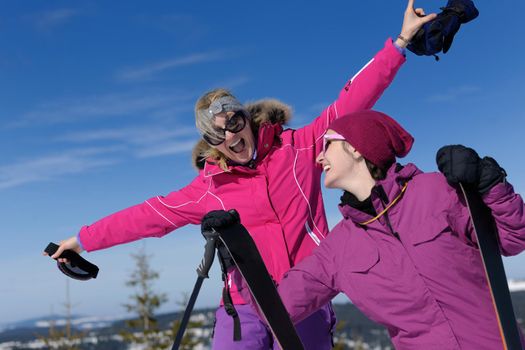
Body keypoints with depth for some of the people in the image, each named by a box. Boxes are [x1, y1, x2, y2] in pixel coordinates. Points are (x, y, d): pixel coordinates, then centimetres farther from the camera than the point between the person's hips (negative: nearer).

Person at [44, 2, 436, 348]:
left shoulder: (298, 147, 1)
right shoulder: (210, 188, 6)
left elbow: (350, 103, 0)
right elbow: (149, 215, 10)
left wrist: (400, 41, -3)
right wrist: (83, 239, 12)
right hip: (244, 305, 2)